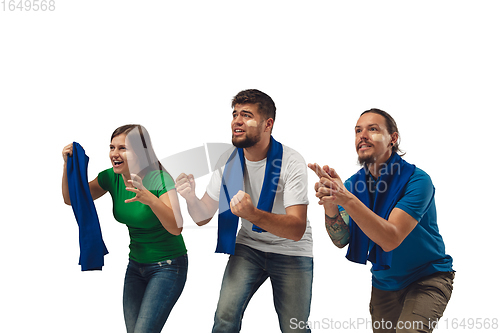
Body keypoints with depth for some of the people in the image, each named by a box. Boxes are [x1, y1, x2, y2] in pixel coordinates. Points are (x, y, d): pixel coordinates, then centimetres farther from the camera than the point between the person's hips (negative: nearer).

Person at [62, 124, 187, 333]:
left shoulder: (159, 179, -21)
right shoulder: (111, 177, -3)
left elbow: (176, 228, -32)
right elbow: (71, 199, 4)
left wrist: (150, 199, -48)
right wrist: (69, 165, -12)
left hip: (167, 266, -6)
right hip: (136, 265, 6)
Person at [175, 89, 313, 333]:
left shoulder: (291, 163, -21)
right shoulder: (228, 161, -8)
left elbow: (297, 229, -28)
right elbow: (203, 217, -4)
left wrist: (252, 214, -45)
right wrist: (191, 198, -28)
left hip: (291, 251, -3)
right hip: (249, 246, 3)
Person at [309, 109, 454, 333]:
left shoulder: (416, 180, -20)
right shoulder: (355, 182, -2)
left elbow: (391, 239, -32)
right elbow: (341, 240, -13)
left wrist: (347, 198, -42)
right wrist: (330, 205, -33)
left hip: (427, 279, -5)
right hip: (384, 284, 6)